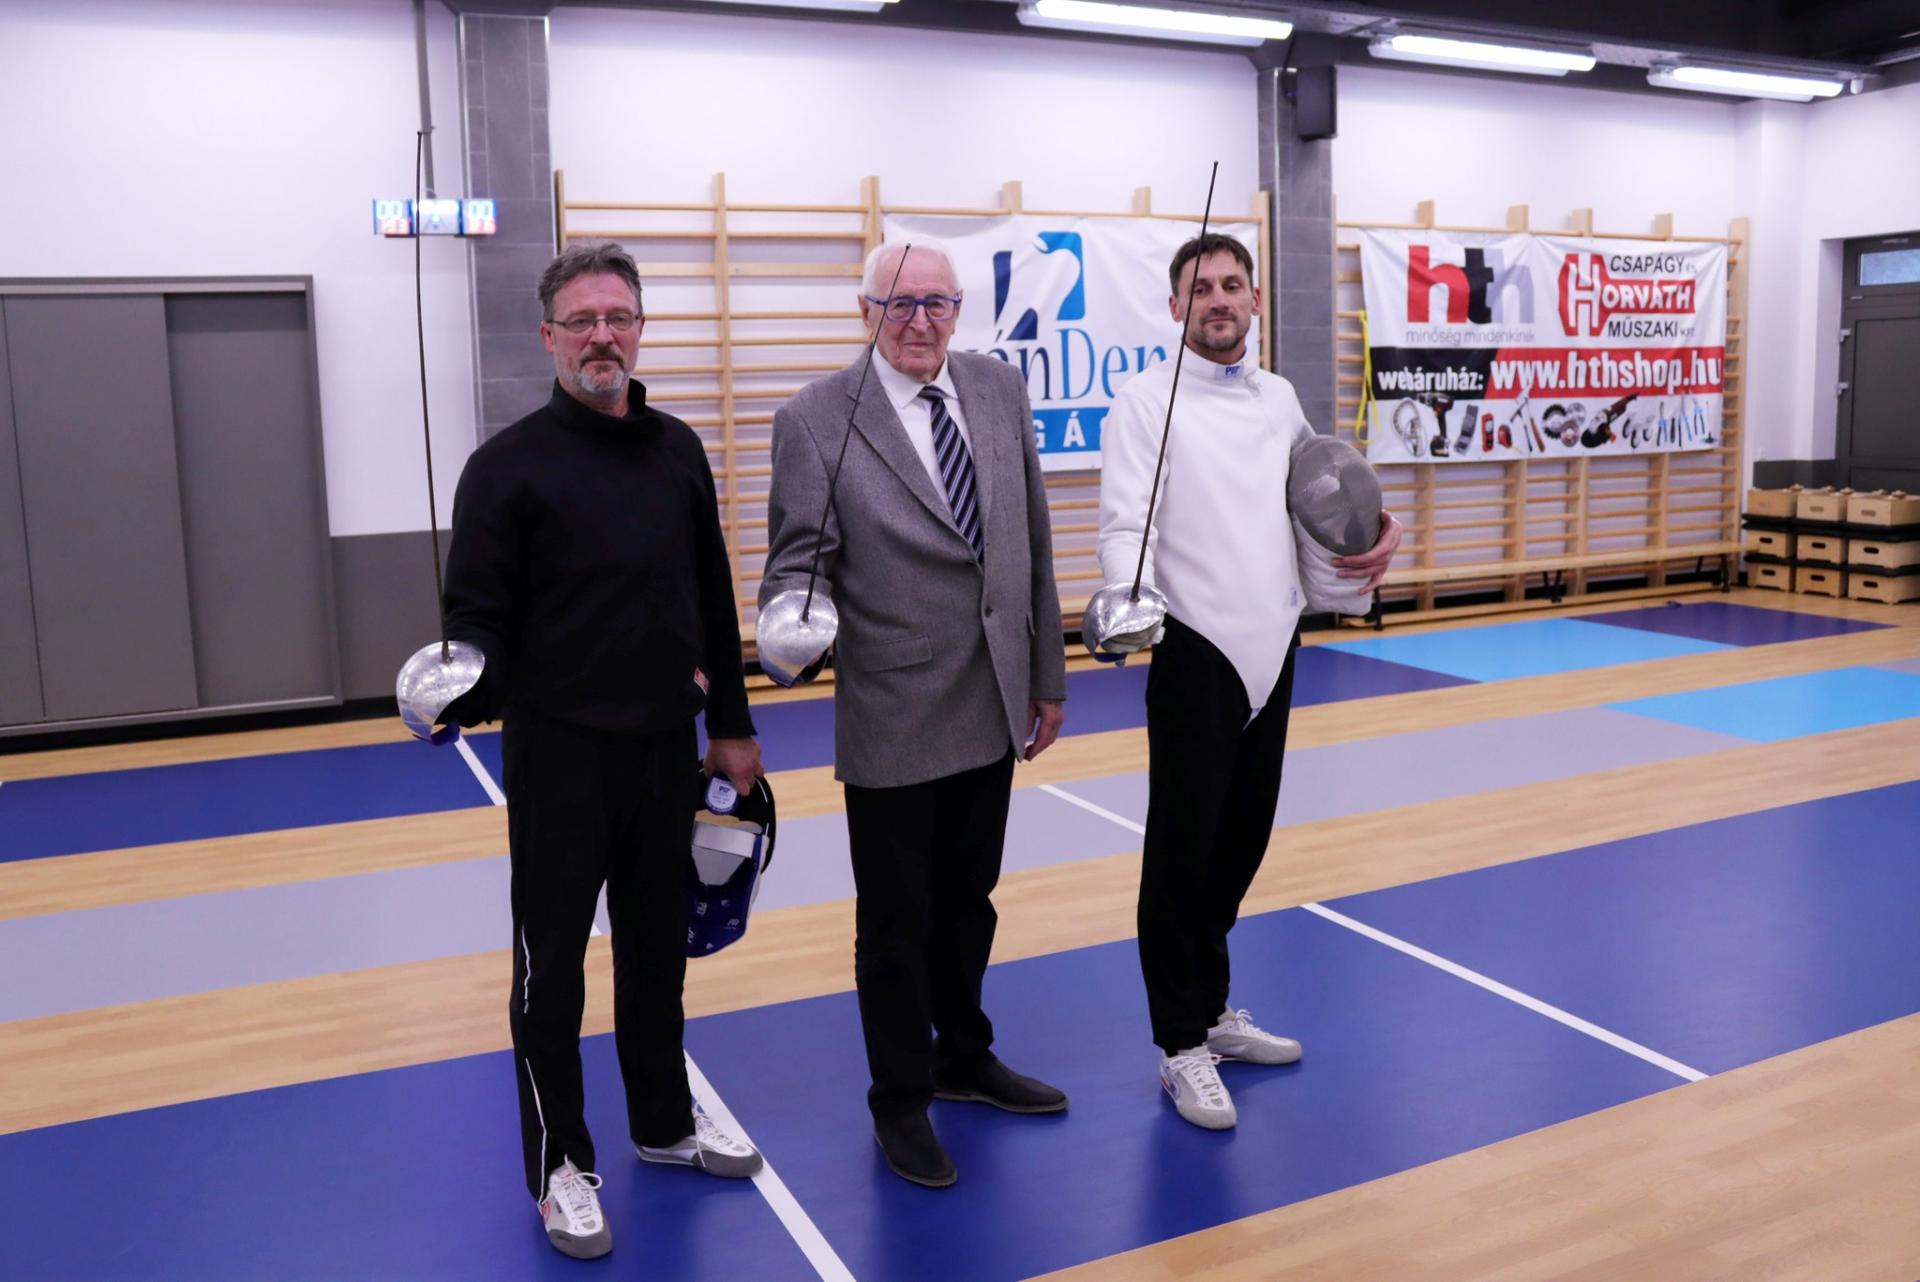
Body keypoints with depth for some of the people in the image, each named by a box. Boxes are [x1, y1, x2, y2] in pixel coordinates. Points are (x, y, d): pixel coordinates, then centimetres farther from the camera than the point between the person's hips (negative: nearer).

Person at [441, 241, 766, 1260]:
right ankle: (560, 1163, 24)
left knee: (657, 949, 18)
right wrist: (469, 688, -32)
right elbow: (478, 614, -10)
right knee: (551, 966, 7)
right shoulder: (509, 466, -8)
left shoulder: (678, 451, 7)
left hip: (666, 749, 5)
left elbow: (713, 603, 11)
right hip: (559, 755, -4)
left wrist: (733, 725, 13)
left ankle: (665, 1123, 37)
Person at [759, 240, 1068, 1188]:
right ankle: (901, 1100, 31)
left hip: (992, 706, 5)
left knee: (968, 899, 21)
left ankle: (964, 1056, 43)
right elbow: (798, 559, -10)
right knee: (896, 918, 10)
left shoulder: (1000, 390, 4)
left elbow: (1033, 539, 8)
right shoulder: (816, 419, -11)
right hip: (893, 716, -4)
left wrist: (1047, 676, 10)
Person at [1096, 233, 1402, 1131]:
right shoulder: (1145, 401, -8)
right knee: (1182, 853, 1)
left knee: (1240, 843, 16)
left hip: (1273, 649, 6)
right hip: (1196, 655, -6)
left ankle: (1210, 1010, 33)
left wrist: (1378, 529, 2)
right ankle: (1182, 1045, 15)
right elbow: (1126, 523, -17)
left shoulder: (1279, 398, 11)